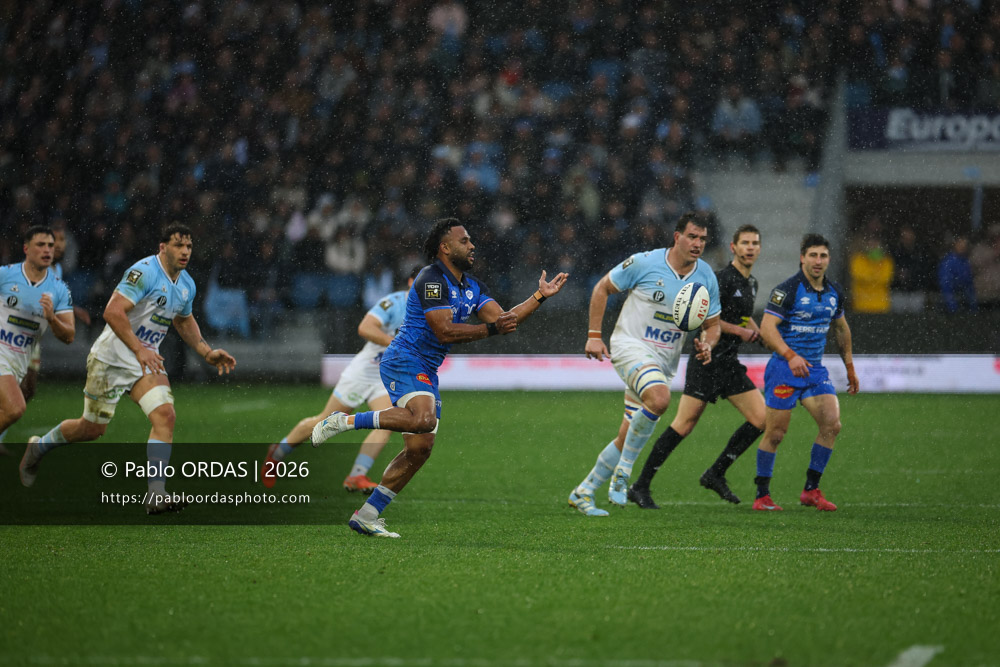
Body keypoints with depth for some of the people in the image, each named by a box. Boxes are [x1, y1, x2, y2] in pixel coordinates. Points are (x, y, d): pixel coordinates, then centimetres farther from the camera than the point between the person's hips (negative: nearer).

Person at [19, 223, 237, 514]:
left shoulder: (187, 285, 7)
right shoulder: (144, 272, -20)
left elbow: (184, 321, 28)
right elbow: (113, 312, -29)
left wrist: (207, 352, 17)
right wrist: (139, 349, -35)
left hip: (147, 361, 6)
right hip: (112, 356, -6)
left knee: (165, 415, -17)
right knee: (92, 429, 4)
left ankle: (156, 494, -19)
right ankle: (39, 447, 34)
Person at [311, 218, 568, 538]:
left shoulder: (471, 286, 16)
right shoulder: (431, 279, -13)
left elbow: (503, 319, 12)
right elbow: (445, 331, -20)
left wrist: (540, 296, 5)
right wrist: (492, 328, -20)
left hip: (426, 372, 9)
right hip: (404, 361, -9)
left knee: (420, 448, 3)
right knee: (423, 418, -35)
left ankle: (366, 515, 6)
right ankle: (343, 421, -22)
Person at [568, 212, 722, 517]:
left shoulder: (706, 277, 3)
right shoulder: (645, 263, -11)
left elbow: (713, 324, 13)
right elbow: (602, 288, 0)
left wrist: (707, 344, -10)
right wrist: (594, 335, -5)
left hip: (664, 361, 6)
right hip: (630, 346, -6)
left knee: (628, 438, 6)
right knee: (659, 398, -34)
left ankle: (583, 492, 22)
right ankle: (622, 472, -17)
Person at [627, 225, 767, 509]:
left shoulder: (751, 283, 16)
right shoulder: (723, 279, -12)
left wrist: (755, 329, 12)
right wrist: (739, 331, -15)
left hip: (729, 363, 9)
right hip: (708, 360, -8)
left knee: (761, 419, 0)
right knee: (685, 424, -11)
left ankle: (716, 475, 10)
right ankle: (640, 487, -5)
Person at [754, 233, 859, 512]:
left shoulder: (834, 292, 8)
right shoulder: (787, 290, -13)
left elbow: (841, 329, 24)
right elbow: (767, 327, -20)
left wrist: (850, 367, 25)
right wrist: (790, 356, -32)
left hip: (815, 369, 6)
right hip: (784, 369, -6)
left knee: (832, 424, -9)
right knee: (775, 434, -3)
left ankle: (811, 490, 2)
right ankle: (762, 496, 10)